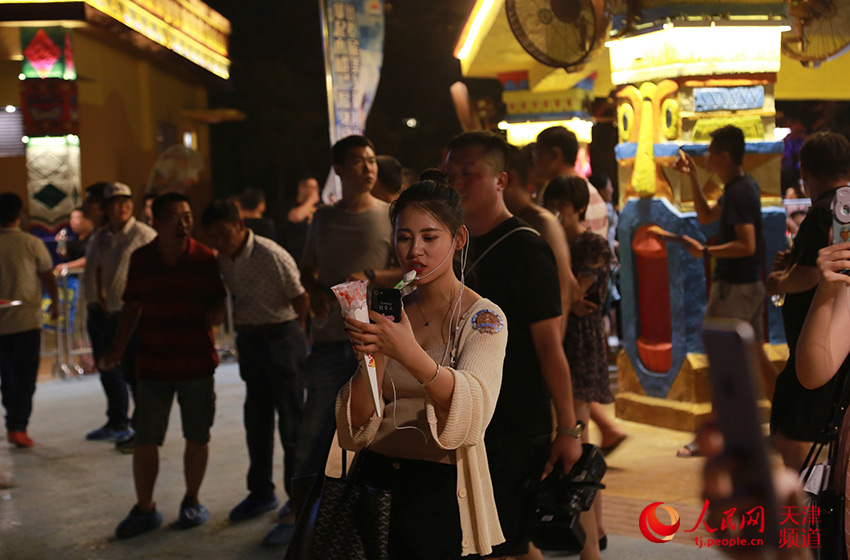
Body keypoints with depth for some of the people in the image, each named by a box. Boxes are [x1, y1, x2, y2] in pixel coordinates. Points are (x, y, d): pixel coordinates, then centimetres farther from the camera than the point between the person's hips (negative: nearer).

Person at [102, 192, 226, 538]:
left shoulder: (206, 259, -5)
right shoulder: (140, 260, 1)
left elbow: (218, 308, -2)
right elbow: (132, 306, 8)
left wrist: (214, 314, -26)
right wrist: (117, 348, 1)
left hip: (196, 364, -1)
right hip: (153, 364, 1)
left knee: (197, 436, 8)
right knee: (145, 439, 3)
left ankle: (192, 502, 26)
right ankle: (144, 509, 16)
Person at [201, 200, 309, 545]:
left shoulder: (272, 256, -21)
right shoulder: (224, 260, 3)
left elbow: (302, 301, -15)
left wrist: (282, 330, 0)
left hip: (281, 339, -8)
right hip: (249, 341, 8)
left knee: (292, 426, -3)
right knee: (257, 422, 19)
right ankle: (261, 492, 36)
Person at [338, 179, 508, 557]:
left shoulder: (484, 318, -6)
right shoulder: (389, 313, 6)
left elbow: (473, 409, -26)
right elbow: (356, 428, -2)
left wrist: (409, 353, -40)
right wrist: (374, 358, -19)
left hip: (441, 488, -4)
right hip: (376, 478, 4)